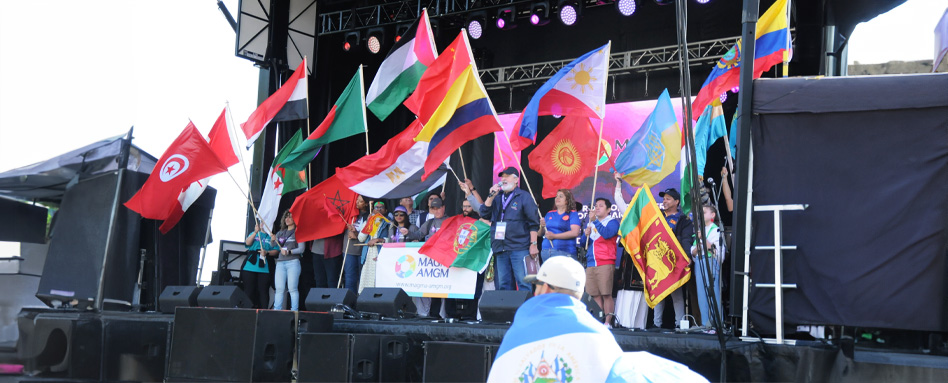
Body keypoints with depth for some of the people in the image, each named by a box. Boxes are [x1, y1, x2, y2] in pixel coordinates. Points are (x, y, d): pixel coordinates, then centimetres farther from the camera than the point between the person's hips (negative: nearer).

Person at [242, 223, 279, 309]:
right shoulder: (254, 234, 17)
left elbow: (276, 251, 3)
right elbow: (247, 243, -1)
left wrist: (267, 253, -15)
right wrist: (255, 232, -9)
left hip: (264, 268, -2)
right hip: (250, 267, 2)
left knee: (263, 291, -5)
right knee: (249, 290, 2)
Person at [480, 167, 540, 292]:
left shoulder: (524, 197, 2)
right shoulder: (497, 197, 17)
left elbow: (534, 223, -2)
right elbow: (484, 214, 9)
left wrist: (533, 244, -9)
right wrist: (491, 196, -1)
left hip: (520, 248, -5)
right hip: (501, 249, 5)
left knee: (524, 284, -8)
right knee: (504, 285, 9)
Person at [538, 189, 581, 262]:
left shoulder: (573, 214, 4)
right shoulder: (549, 214, 19)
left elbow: (575, 233, -11)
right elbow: (539, 234, 19)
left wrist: (554, 236, -11)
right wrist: (542, 227, -5)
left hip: (564, 253, -5)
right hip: (546, 252, 5)